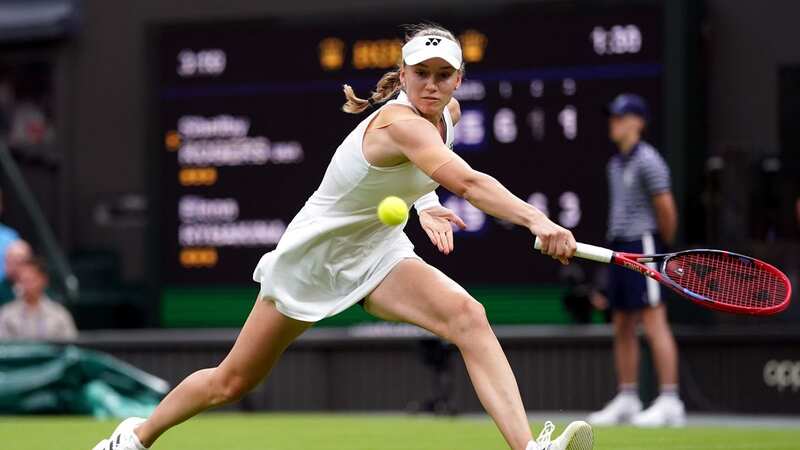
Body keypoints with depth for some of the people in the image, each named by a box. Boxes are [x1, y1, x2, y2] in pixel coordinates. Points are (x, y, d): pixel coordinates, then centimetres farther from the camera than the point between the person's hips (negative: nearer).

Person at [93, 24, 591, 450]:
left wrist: (422, 204, 3)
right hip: (314, 253, -6)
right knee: (233, 381, 10)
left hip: (380, 252, 6)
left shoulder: (449, 112, -5)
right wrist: (536, 219, -63)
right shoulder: (399, 122, -33)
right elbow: (466, 181, -52)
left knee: (467, 315, -25)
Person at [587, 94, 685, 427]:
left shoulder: (647, 160, -10)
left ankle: (669, 402, -13)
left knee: (654, 324, -11)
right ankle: (627, 401, 15)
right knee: (622, 328, 10)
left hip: (643, 245, -9)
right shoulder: (615, 164, 17)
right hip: (619, 248, 9)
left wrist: (664, 246, 0)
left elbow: (666, 208, -11)